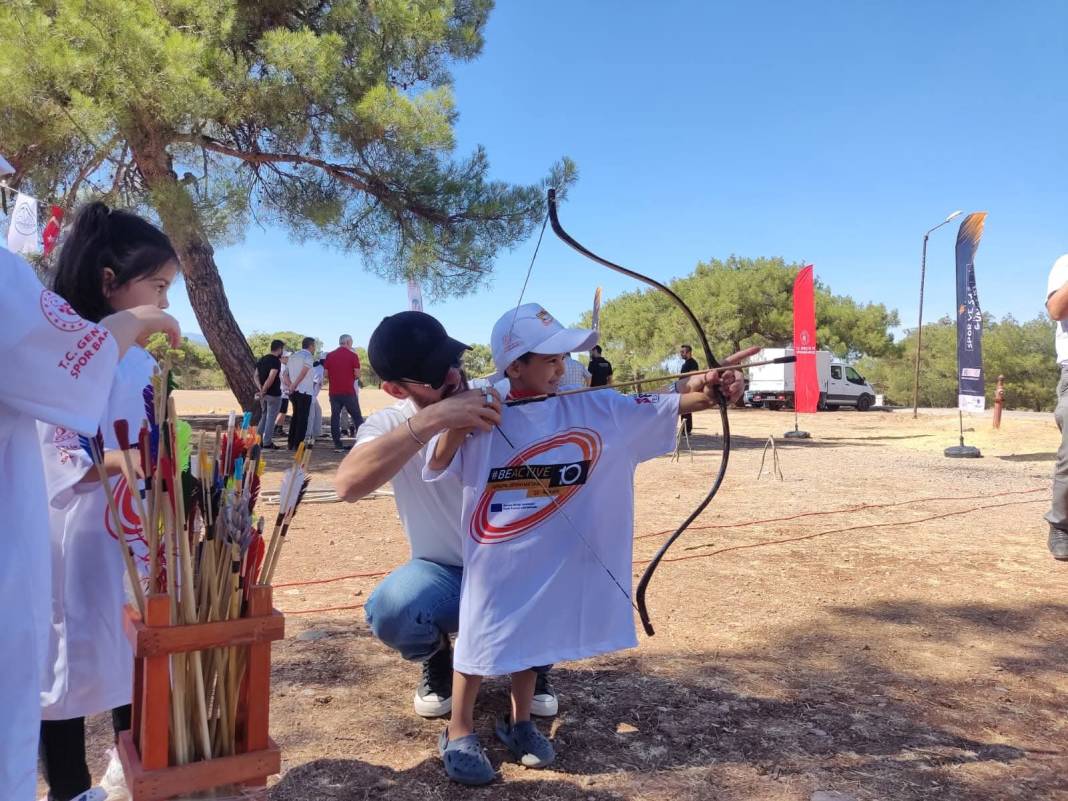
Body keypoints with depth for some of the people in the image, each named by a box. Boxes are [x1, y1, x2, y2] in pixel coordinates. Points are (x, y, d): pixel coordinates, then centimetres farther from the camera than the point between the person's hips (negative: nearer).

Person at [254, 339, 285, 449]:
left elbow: (256, 375, 8)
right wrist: (264, 390, -17)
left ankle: (258, 439, 19)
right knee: (271, 418, 0)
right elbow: (271, 378, -24)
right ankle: (267, 443, 2)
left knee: (264, 416, 19)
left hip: (264, 394, 8)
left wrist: (260, 388, -2)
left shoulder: (262, 359, 12)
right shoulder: (276, 361, -15)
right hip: (273, 394, -8)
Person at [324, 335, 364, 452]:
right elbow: (357, 374, -7)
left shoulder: (329, 355, 6)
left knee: (335, 417, 6)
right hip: (348, 391, -3)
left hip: (334, 392, 3)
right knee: (357, 416, 6)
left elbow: (326, 374, 6)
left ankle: (337, 445, 4)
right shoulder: (352, 355, -4)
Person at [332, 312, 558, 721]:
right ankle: (438, 660, 7)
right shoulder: (389, 425, -14)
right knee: (388, 611, -32)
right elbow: (347, 485, -36)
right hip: (444, 574, 0)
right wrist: (428, 422, -45)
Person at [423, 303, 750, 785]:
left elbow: (661, 408, -14)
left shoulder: (596, 409, -6)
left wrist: (703, 394, -32)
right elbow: (437, 466, -11)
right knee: (482, 637, 10)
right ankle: (459, 732, 31)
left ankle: (519, 721, 41)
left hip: (555, 558, 3)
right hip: (495, 558, -2)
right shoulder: (483, 416, -10)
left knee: (534, 636, 19)